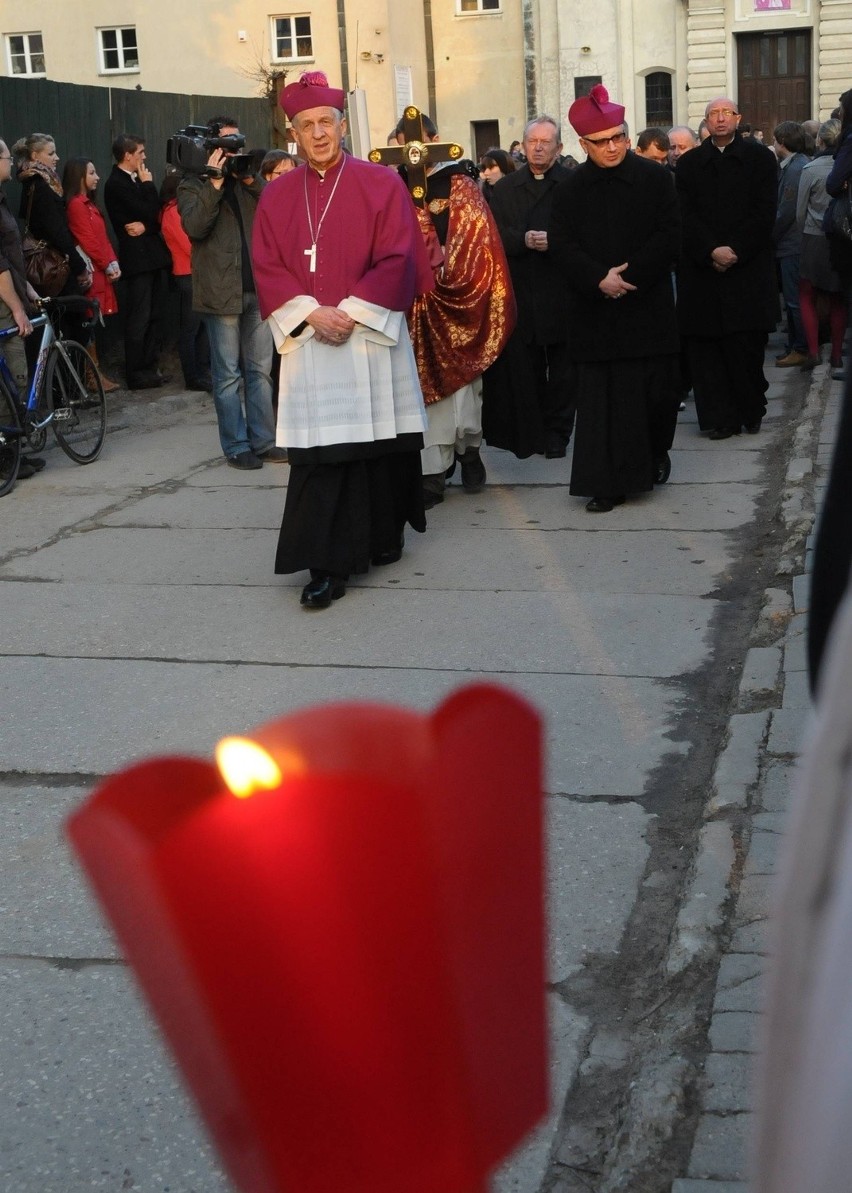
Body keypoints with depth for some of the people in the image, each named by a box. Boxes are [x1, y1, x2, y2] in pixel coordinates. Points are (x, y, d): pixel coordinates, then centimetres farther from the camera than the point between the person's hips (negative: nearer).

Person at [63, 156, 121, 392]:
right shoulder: (76, 204, -11)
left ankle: (96, 370, 14)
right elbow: (87, 240, -15)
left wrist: (113, 262, 2)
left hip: (102, 271, 9)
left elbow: (103, 237, 14)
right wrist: (106, 265, -9)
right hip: (91, 271, -9)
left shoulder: (89, 203, 18)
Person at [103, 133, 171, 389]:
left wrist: (145, 227, -10)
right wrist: (148, 184, -6)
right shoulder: (117, 184, -12)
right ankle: (136, 374, 1)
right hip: (137, 258, -9)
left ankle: (150, 367, 18)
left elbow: (154, 214, 10)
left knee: (153, 316, 11)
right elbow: (150, 213, -17)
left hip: (151, 256, 9)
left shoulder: (134, 181, 15)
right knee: (139, 318, -5)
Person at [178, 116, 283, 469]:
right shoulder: (193, 185, 2)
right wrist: (215, 182, -16)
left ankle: (263, 442, 13)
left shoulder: (247, 180, 16)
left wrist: (252, 180, -9)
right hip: (222, 291, -5)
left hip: (257, 287, 5)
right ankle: (236, 446, 6)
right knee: (228, 375, 0)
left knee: (260, 370, 8)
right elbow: (195, 226, -16)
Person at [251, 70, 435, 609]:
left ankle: (383, 536, 25)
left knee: (379, 441, 6)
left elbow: (398, 259, -5)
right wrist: (312, 313, -11)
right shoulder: (277, 196, 9)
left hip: (372, 336, -1)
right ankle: (327, 565, -3)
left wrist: (352, 312, -13)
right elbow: (268, 269, 4)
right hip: (308, 341, 1)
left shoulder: (382, 185, 1)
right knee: (319, 453, -4)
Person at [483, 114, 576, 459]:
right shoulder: (506, 188, 12)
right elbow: (495, 233, 4)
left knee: (562, 367, 4)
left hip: (563, 291, -2)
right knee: (524, 366, 3)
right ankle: (529, 433, 13)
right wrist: (524, 240, -13)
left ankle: (557, 432, 14)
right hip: (520, 290, 3)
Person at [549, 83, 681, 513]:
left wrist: (629, 276, -14)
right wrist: (599, 280, -16)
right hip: (595, 311, 1)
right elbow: (561, 244, -1)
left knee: (655, 392, 3)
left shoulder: (654, 179, 2)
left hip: (648, 306, 0)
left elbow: (669, 236, -4)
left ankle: (655, 453, 31)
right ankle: (608, 481, 3)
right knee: (601, 398, -1)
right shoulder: (570, 189, 5)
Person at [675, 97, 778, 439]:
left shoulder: (760, 158, 7)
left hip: (748, 267, -1)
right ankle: (719, 419, 2)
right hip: (702, 269, 2)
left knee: (746, 344, -5)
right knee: (705, 346, -3)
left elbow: (764, 212, -1)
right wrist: (711, 251, -12)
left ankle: (751, 411, 11)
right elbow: (686, 215, 2)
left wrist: (735, 250, -11)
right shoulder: (689, 163, 11)